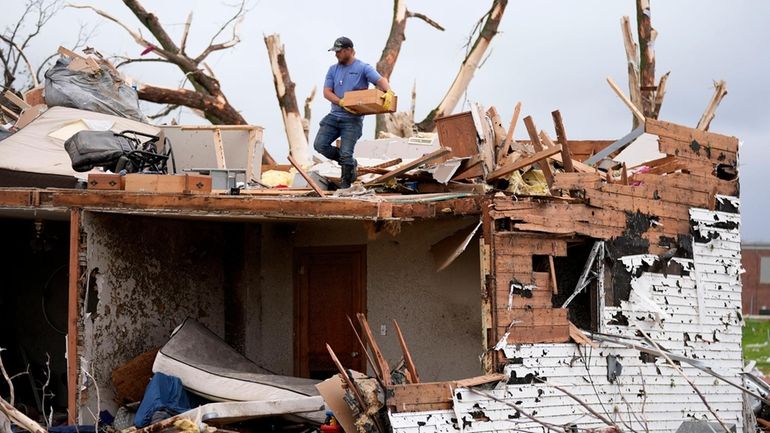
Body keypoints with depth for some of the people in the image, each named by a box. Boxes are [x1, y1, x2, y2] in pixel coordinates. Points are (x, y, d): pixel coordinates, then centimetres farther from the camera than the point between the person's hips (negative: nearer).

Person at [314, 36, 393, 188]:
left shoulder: (363, 68, -3)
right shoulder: (333, 69, 10)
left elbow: (380, 80, -15)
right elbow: (326, 92, 3)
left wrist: (388, 91, -38)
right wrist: (341, 103, -15)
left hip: (353, 119, -5)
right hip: (334, 116, 5)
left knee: (346, 153, -10)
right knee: (320, 145, -6)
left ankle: (345, 185, 9)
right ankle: (350, 163, 15)